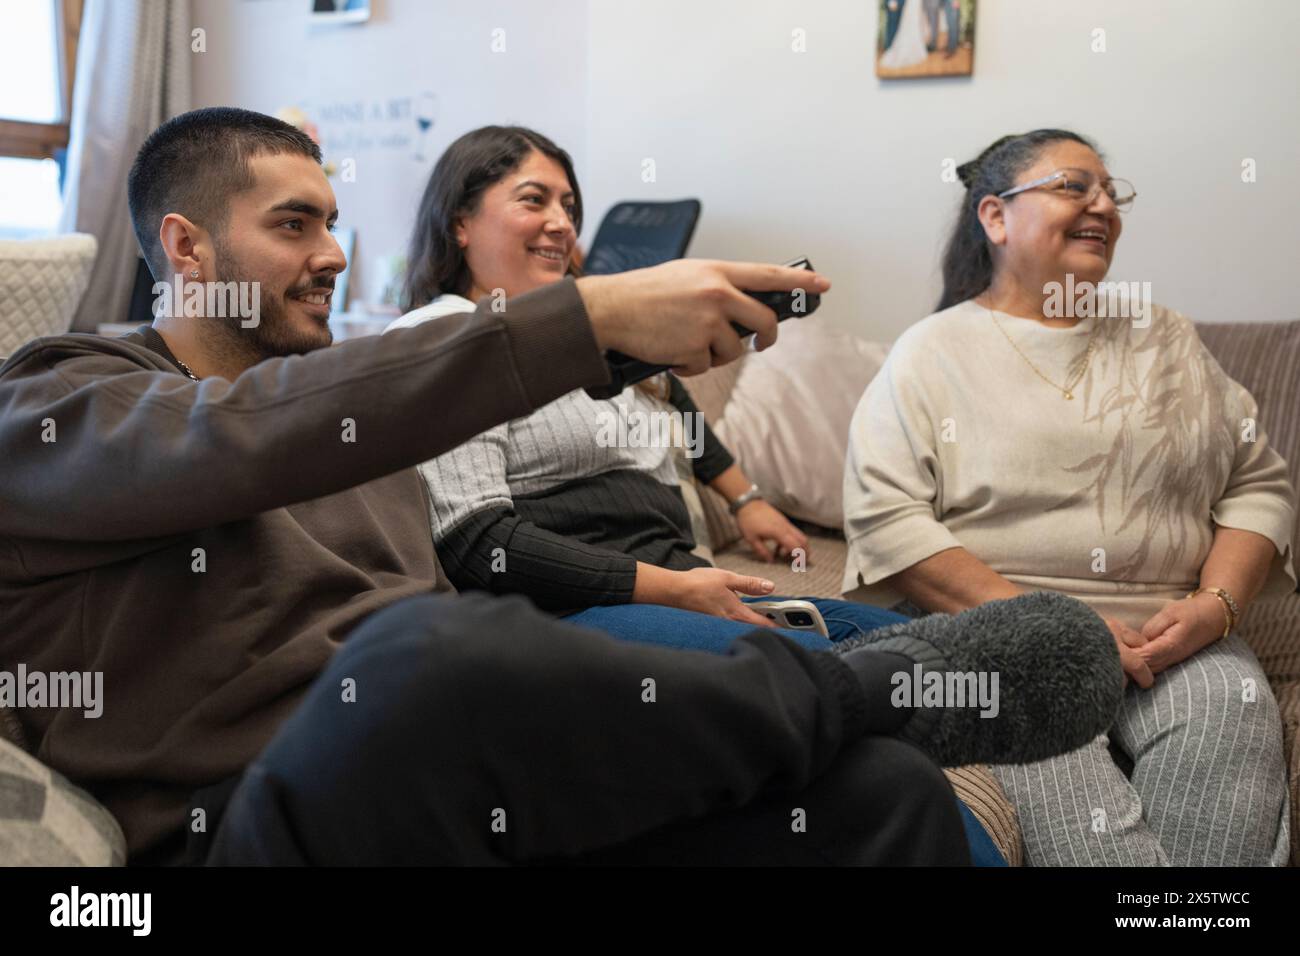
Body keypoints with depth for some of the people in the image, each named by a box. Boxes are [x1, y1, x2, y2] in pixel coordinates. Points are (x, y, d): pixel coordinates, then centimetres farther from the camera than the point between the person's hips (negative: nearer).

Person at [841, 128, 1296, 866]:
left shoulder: (1169, 341, 20)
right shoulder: (934, 352, 6)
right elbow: (884, 517, -6)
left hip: (1172, 638, 4)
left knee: (1232, 714, -28)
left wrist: (1217, 604, -5)